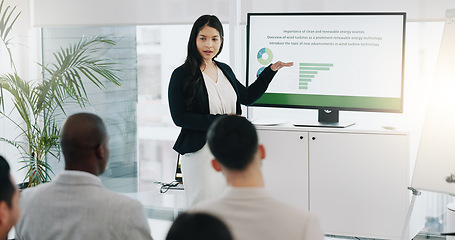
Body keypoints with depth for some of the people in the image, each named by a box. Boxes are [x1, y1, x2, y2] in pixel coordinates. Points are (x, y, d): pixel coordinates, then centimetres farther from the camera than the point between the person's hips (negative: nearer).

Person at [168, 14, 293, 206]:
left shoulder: (225, 70, 12)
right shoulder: (182, 75, -6)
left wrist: (272, 70, 21)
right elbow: (179, 118, -13)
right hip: (201, 152, -6)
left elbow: (247, 97, 26)